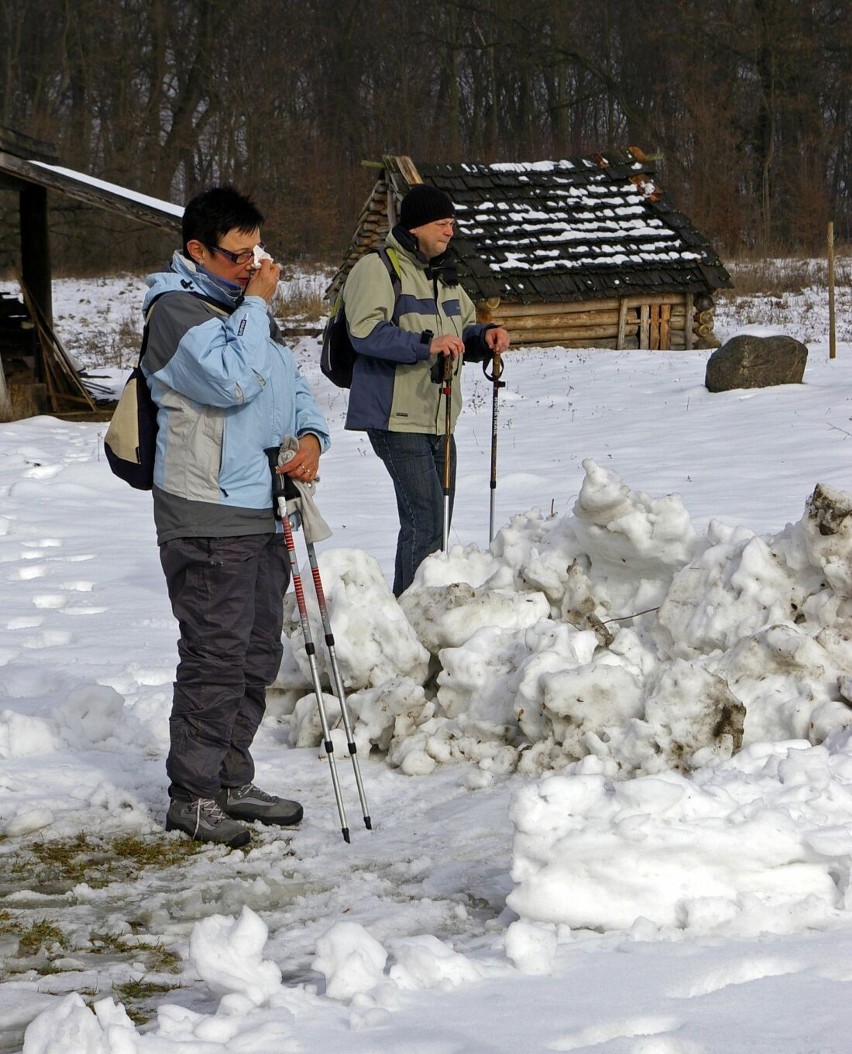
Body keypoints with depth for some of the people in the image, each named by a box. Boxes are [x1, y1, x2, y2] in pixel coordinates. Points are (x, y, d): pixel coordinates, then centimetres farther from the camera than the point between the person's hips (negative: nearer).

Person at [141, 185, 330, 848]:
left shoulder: (244, 305, 18)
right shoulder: (176, 309, -11)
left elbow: (292, 384, 24)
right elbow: (232, 380, -25)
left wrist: (311, 434, 3)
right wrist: (257, 303, -16)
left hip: (264, 513, 9)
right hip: (208, 520, -9)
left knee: (258, 656, 13)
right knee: (216, 659, -7)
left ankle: (233, 781, 23)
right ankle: (191, 794, 1)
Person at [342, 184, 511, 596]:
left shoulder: (443, 275, 20)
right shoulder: (377, 269, -8)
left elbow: (461, 328, 28)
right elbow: (365, 332, -21)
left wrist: (484, 336, 4)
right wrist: (426, 344, -29)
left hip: (438, 419, 9)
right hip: (396, 418, -9)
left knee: (436, 519, 12)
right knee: (426, 516, -16)